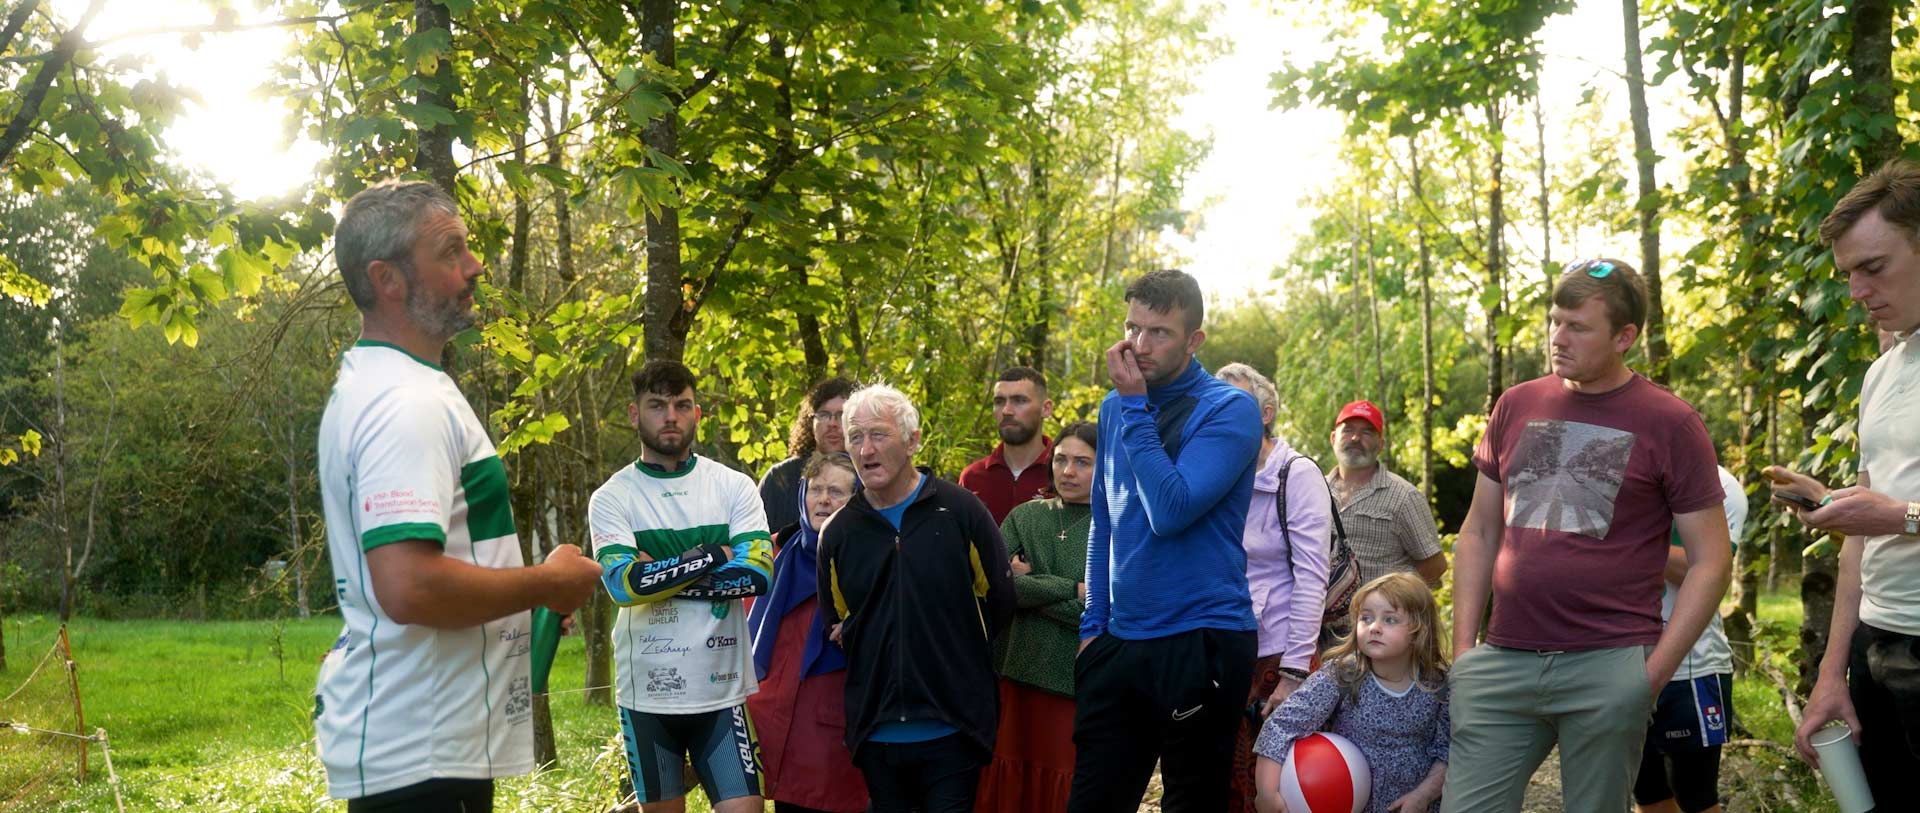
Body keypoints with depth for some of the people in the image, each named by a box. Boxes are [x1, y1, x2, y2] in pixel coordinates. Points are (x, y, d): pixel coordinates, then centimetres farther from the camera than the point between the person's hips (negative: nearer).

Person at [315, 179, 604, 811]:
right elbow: (409, 587, -30)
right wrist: (548, 583, -16)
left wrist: (529, 582, 15)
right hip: (417, 756, -10)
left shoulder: (366, 385, 14)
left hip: (412, 740, 10)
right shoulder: (409, 404, -19)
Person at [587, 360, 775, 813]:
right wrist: (716, 554, -13)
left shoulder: (734, 487, 3)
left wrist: (661, 574, -14)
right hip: (648, 690, 0)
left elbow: (757, 573, -10)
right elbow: (623, 584, -16)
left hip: (724, 688, 0)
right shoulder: (612, 498, -1)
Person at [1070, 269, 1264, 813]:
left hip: (1201, 645, -5)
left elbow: (1171, 512, -22)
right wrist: (1093, 624, 11)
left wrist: (1136, 407, -18)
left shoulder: (1229, 410, -11)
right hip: (1118, 643, 5)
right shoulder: (1115, 408, 8)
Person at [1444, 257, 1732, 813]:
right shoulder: (1516, 408, 10)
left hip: (1609, 668, -3)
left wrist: (1655, 670, -9)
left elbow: (1711, 560, -1)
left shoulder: (1669, 423, -1)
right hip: (1503, 663, 3)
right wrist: (1463, 648, 7)